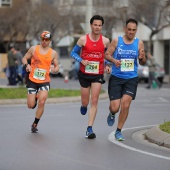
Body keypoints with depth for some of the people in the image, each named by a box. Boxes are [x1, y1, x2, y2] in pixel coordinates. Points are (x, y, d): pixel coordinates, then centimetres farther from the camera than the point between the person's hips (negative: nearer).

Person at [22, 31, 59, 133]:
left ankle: (35, 124, -1)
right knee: (31, 105, -1)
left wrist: (54, 69, -14)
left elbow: (57, 67, 10)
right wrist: (27, 65, -10)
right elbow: (24, 58, 11)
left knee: (42, 102, -18)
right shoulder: (33, 49, 3)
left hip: (45, 81, -1)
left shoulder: (53, 53, 4)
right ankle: (35, 98, 38)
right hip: (32, 80, 1)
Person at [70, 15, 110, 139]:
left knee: (94, 101, -8)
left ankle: (90, 129, -5)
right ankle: (84, 106, 48)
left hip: (98, 74, 0)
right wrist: (82, 61, -15)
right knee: (85, 102, 8)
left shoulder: (105, 41, -2)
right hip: (84, 74, 0)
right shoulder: (83, 39, -6)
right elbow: (73, 53, 3)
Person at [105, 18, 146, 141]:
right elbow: (107, 54, 2)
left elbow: (143, 63, 7)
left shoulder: (139, 43, 2)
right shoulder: (116, 41, -2)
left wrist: (142, 58, -17)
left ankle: (118, 131, 5)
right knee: (115, 107, -5)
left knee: (125, 105, -12)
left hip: (131, 78, 1)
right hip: (116, 78, -1)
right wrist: (114, 60, -19)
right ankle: (112, 115, 35)